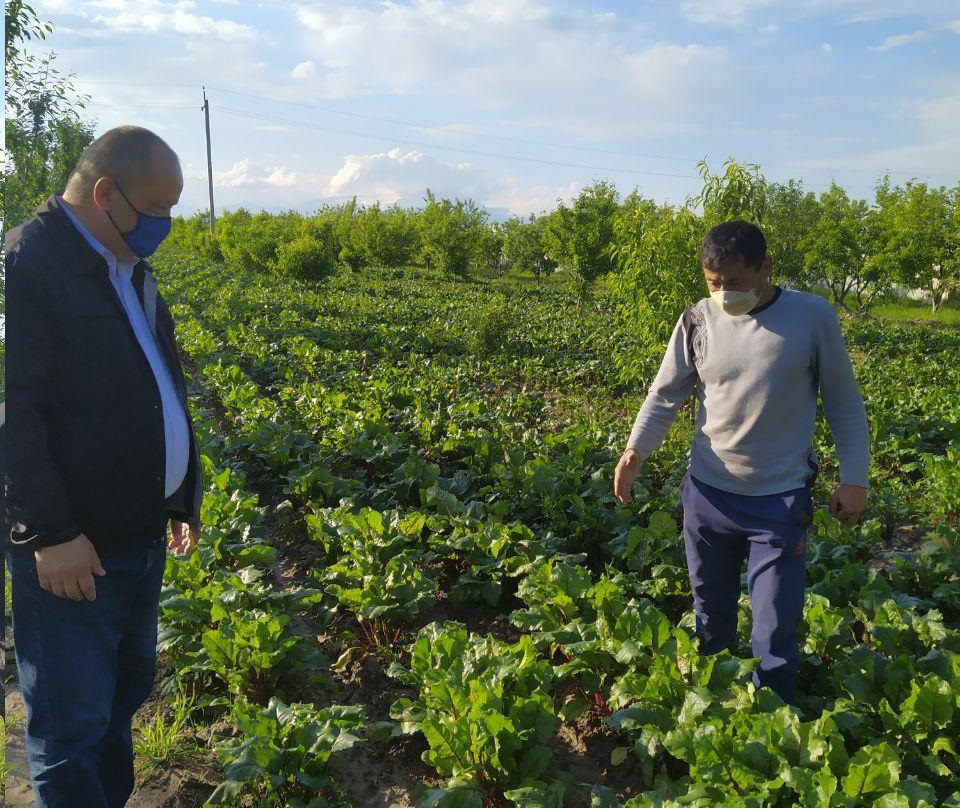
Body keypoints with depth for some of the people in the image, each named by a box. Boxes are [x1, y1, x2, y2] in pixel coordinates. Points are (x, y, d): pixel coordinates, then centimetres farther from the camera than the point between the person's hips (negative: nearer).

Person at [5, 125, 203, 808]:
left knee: (126, 695, 22)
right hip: (69, 550, -8)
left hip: (140, 536, 9)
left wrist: (183, 495, 19)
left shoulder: (128, 268, 13)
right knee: (71, 730, 5)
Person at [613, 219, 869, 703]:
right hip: (708, 494, 3)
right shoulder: (697, 320, -5)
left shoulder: (813, 316, -10)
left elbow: (843, 403, -1)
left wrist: (854, 478, -6)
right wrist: (635, 451, -13)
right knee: (710, 616, 19)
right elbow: (665, 395, 1)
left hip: (781, 501, -2)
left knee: (775, 634, 3)